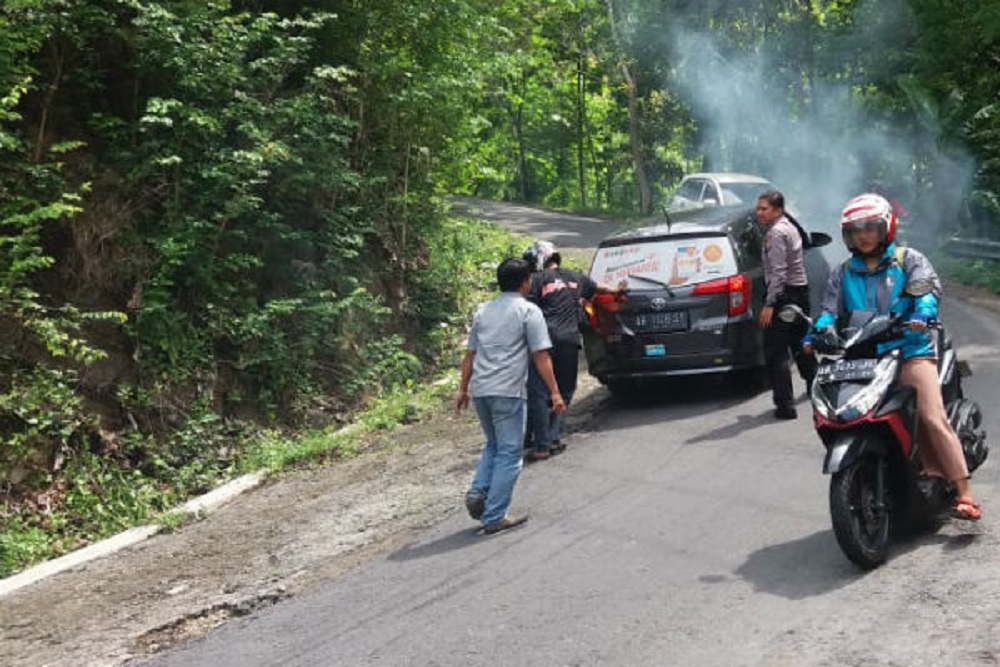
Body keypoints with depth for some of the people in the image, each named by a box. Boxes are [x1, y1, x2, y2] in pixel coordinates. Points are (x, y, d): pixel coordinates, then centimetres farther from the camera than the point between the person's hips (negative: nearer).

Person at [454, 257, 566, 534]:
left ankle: (478, 493, 4)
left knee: (494, 446, 23)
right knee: (509, 453, 2)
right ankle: (495, 517, 1)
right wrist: (555, 392, -4)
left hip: (480, 390, 6)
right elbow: (541, 356, -6)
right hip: (508, 391, -6)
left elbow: (470, 354, 17)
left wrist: (463, 389, 23)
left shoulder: (483, 311, 16)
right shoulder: (528, 311, -2)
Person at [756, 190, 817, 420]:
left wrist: (769, 304, -24)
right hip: (801, 291, 10)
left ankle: (785, 406, -13)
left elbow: (778, 272, -23)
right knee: (800, 344, 26)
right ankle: (814, 385, 43)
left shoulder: (777, 232, -15)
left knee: (775, 351, -9)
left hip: (785, 293, -10)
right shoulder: (790, 227, 16)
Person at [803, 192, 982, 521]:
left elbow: (928, 286, -7)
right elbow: (831, 308, 11)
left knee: (934, 419, -14)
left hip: (910, 350, -4)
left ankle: (964, 493, -12)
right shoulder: (842, 274, 19)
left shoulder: (908, 260, 9)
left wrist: (922, 312, -30)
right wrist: (817, 331, -11)